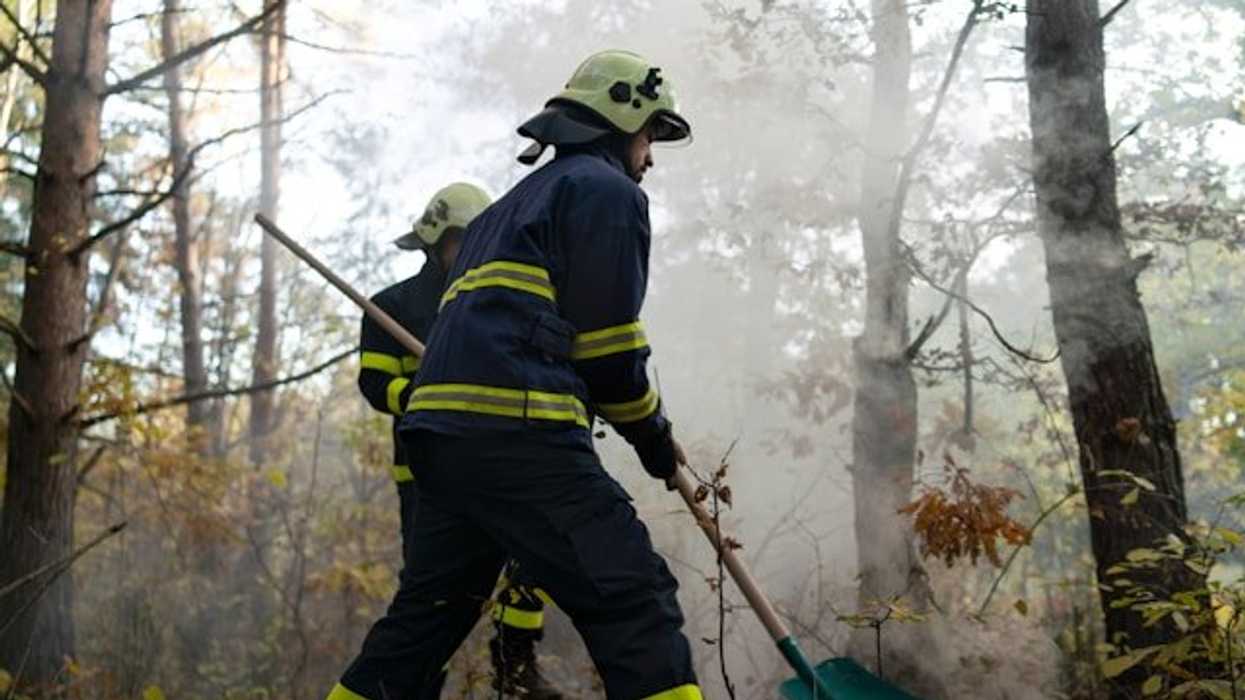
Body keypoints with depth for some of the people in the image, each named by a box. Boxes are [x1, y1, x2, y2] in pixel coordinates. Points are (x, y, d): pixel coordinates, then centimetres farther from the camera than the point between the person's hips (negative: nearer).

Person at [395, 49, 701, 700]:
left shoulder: (517, 200, 32)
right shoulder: (609, 190, 4)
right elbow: (607, 346, -3)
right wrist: (656, 438, 10)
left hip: (439, 427, 9)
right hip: (518, 431, -9)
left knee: (430, 608, 19)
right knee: (637, 609, -9)